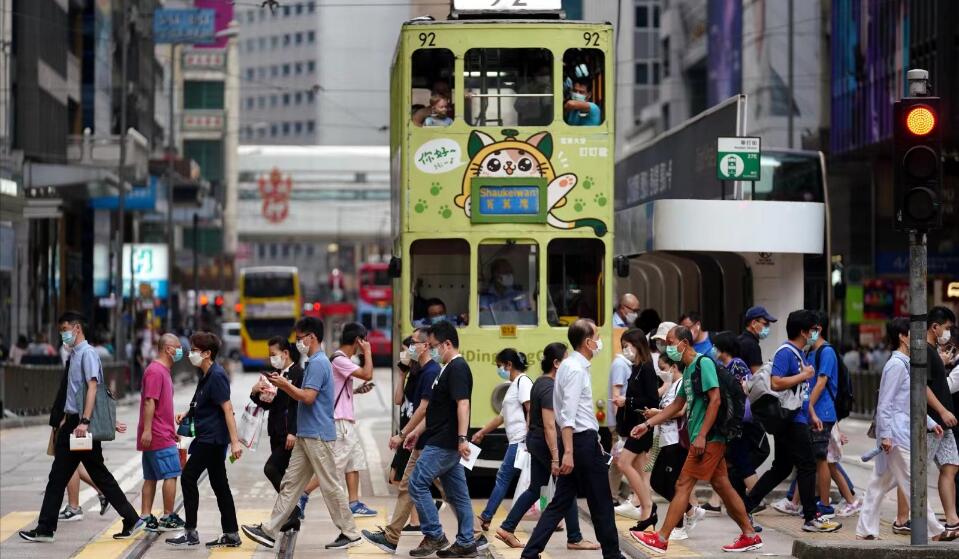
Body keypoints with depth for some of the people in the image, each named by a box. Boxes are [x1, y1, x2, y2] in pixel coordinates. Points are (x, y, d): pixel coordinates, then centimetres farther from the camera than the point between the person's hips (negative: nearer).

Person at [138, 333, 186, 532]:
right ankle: (168, 518, -1)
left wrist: (173, 427, 28)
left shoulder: (163, 371, 18)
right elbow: (150, 402, -21)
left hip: (153, 437, 10)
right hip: (160, 436, -10)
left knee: (151, 478, 9)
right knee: (171, 475, -5)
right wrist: (147, 430, -25)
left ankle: (146, 517, 10)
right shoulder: (155, 371, -14)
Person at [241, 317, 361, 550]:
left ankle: (350, 533, 4)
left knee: (330, 486, -3)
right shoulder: (313, 363, 16)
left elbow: (308, 397, -21)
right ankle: (270, 531, 8)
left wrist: (285, 384, -10)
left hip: (318, 435, -10)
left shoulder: (319, 363, -15)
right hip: (306, 435, 10)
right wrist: (283, 385, 10)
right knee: (290, 483, 7)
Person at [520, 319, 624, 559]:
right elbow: (568, 414, -22)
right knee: (601, 503, 4)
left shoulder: (569, 366, 15)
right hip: (583, 440, -10)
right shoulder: (576, 370, -16)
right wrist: (568, 452, -27)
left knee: (561, 501, 8)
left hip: (575, 439, 10)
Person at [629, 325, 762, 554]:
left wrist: (701, 436, -20)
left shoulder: (703, 363, -11)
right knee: (722, 485, 11)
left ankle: (661, 539, -6)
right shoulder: (688, 370, 17)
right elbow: (677, 404, 24)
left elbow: (715, 400, -18)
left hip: (709, 439, -9)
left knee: (683, 485, -7)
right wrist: (647, 424, 21)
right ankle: (750, 535, 15)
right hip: (709, 440, 9)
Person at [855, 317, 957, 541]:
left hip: (902, 432, 10)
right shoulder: (896, 365, -15)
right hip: (896, 434, -10)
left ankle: (865, 531, 12)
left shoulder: (905, 364, 16)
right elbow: (885, 403, -18)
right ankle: (935, 530, 1)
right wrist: (886, 435, -20)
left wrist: (930, 423, 26)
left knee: (880, 482, 10)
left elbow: (912, 403, 25)